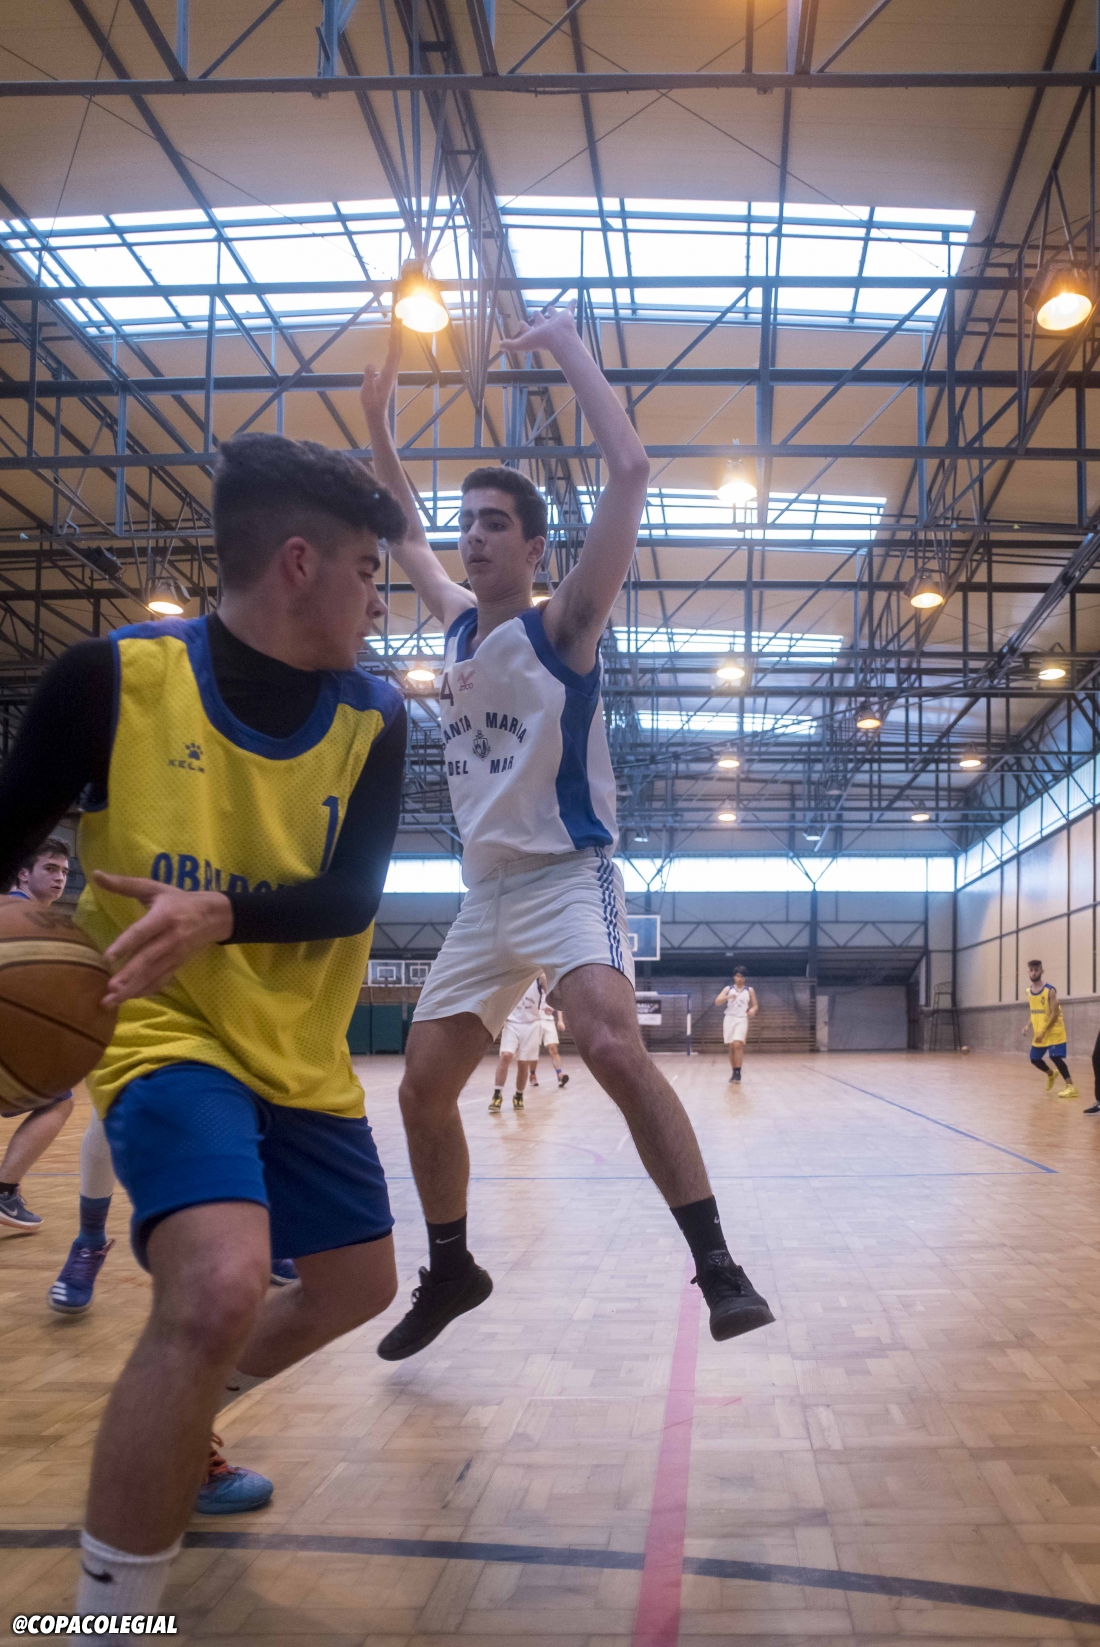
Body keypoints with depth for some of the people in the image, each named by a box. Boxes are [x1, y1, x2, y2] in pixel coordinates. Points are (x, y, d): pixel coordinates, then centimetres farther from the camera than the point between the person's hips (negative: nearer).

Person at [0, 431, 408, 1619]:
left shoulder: (374, 718, -3)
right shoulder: (113, 677, -14)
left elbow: (350, 899, -12)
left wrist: (220, 914, -31)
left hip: (304, 1059, 6)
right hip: (167, 1036, -6)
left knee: (355, 1287, 20)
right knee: (221, 1286, -31)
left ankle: (173, 1439, 47)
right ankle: (108, 1609, -9)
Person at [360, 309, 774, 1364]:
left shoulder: (561, 627, -7)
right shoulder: (459, 626, 12)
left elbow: (628, 473, -18)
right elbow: (405, 536, 31)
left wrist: (568, 347, -12)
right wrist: (378, 422, 24)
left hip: (566, 879, -7)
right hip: (483, 894, 7)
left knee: (613, 1049, -31)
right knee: (422, 1090, 8)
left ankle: (717, 1266, -21)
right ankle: (450, 1273, 28)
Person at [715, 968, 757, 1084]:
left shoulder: (749, 990, 8)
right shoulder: (728, 989, 8)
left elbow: (755, 1005, 10)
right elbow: (717, 1002, -3)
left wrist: (753, 1010, -14)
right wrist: (727, 997, -22)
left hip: (742, 1019, -2)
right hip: (729, 1018, 2)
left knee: (738, 1044, -20)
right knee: (730, 1047, 3)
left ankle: (738, 1072, -16)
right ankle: (733, 1072, 15)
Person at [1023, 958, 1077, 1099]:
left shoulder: (1050, 990, -17)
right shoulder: (1029, 991, 5)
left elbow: (1055, 1014, -19)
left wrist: (1043, 1031, -24)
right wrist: (1028, 1026, 0)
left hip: (1054, 1031, -7)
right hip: (1039, 1033, 7)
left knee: (1055, 1057, -19)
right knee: (1035, 1059, 12)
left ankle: (1070, 1087, -13)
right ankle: (1051, 1074, 41)